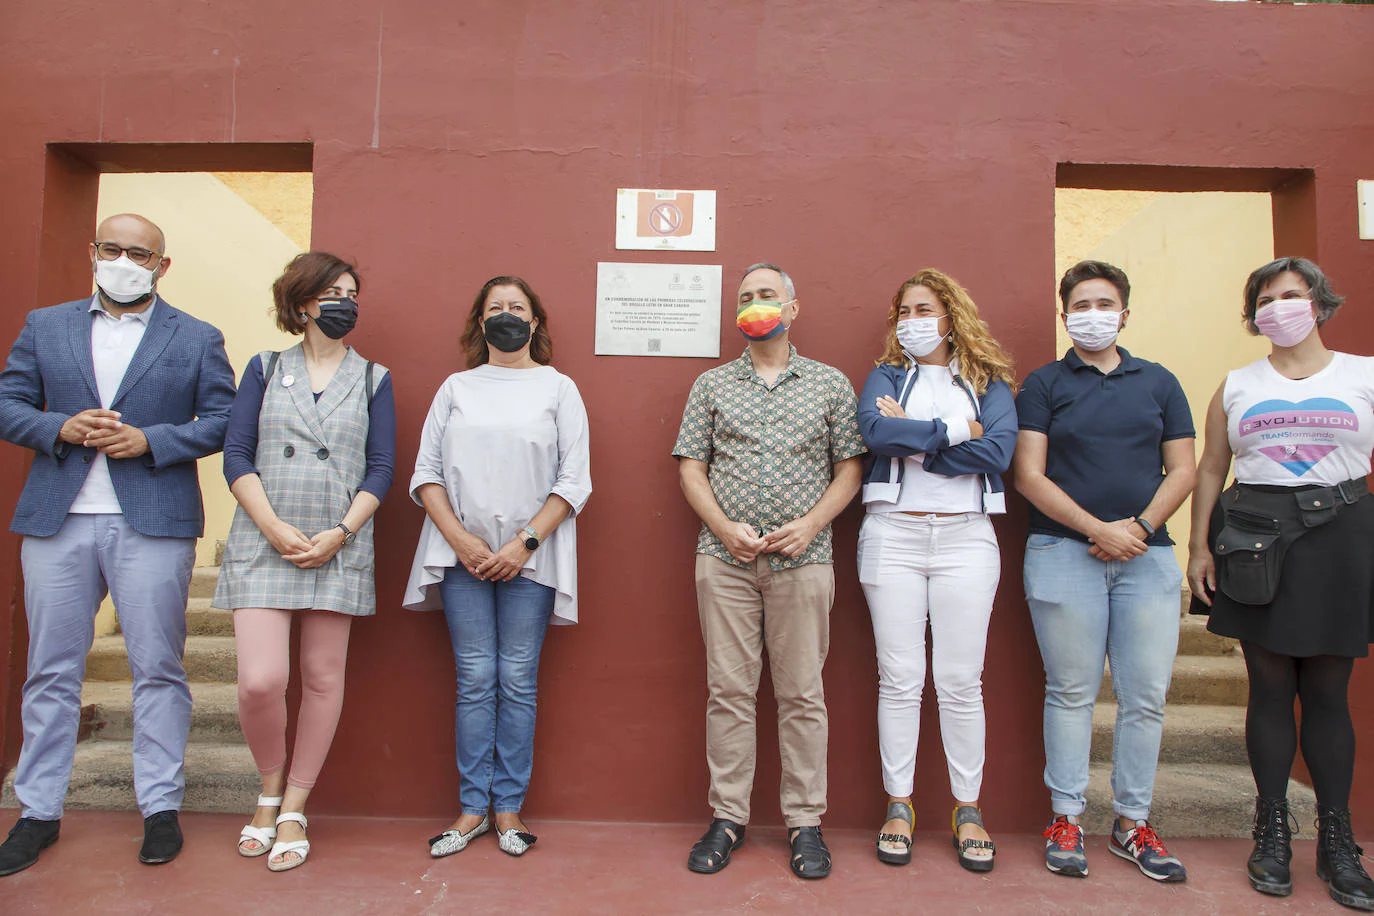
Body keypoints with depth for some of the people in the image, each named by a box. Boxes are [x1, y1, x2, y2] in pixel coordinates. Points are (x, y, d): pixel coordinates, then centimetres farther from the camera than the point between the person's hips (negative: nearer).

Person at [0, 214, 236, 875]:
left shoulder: (197, 339, 7)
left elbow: (221, 420, 2)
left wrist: (149, 440, -12)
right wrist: (61, 428, -8)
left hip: (153, 522, -2)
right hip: (57, 522, 3)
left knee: (157, 670, 2)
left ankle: (160, 808, 13)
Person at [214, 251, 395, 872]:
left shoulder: (373, 379, 10)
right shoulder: (265, 370, 11)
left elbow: (382, 468, 3)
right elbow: (236, 454, 3)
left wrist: (338, 533, -10)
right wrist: (274, 527, -10)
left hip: (340, 548, 1)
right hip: (263, 543, 0)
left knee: (323, 679, 4)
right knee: (260, 681, -9)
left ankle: (292, 812, 20)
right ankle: (270, 790, 20)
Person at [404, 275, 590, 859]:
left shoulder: (559, 388, 7)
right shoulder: (455, 388, 12)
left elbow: (574, 481, 0)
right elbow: (426, 472, 7)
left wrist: (525, 543, -10)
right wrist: (461, 540, -7)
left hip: (529, 559, -1)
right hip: (462, 554, 2)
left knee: (517, 681, 3)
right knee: (474, 680, 3)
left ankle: (509, 807, 14)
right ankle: (473, 807, 14)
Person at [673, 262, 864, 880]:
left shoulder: (831, 384, 9)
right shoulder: (711, 385, 11)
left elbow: (849, 468, 6)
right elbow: (690, 466, 7)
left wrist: (810, 524, -9)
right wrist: (725, 527, -8)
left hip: (802, 558, -1)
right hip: (725, 557, 1)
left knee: (802, 693, 4)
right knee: (728, 690, 5)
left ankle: (805, 822, 17)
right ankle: (727, 816, 18)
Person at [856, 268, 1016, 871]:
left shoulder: (989, 383, 12)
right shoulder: (886, 376, 12)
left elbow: (997, 452, -7)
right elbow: (874, 432, -10)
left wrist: (911, 438, -8)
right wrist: (955, 431, -9)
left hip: (965, 534, 0)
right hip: (893, 533, 0)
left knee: (961, 681, 2)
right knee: (900, 678, 2)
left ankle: (967, 810, 17)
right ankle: (899, 806, 14)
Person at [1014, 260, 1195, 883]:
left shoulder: (1159, 383, 14)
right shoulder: (1043, 385, 6)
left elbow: (1182, 470, 10)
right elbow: (1029, 475, -2)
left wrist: (1139, 527, -7)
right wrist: (1098, 528, -11)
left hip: (1147, 554, 3)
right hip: (1065, 552, -2)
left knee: (1145, 697, 4)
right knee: (1071, 692, 2)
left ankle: (1132, 822, 18)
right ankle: (1065, 818, 13)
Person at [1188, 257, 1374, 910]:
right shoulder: (1236, 386, 12)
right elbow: (1210, 470, 11)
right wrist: (1199, 545, 3)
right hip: (1254, 538, 1)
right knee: (1270, 687, 5)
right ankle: (1272, 831, 15)